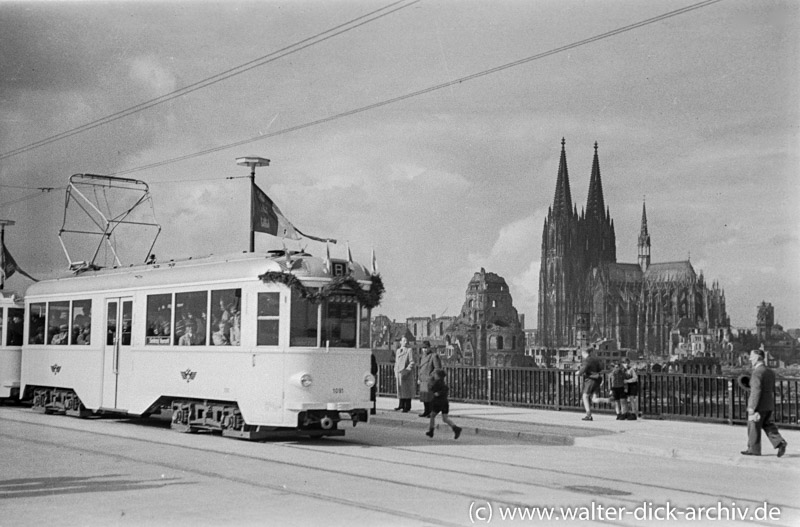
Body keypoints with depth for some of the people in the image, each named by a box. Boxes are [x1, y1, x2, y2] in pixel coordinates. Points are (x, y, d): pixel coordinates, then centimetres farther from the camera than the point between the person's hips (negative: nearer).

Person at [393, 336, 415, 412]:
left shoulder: (409, 350, -4)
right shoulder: (398, 351, 14)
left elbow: (412, 363, -8)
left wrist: (406, 371, -16)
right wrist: (396, 372, 11)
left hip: (407, 374, -6)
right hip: (399, 373, 6)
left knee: (407, 389, -4)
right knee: (400, 389, 10)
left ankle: (407, 407, 0)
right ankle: (401, 405, 20)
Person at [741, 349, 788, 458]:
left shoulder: (757, 372, -17)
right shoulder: (770, 372, 12)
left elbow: (756, 391, -23)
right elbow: (772, 390, 18)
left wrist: (751, 408, -22)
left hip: (759, 406, -8)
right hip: (769, 405, 8)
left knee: (754, 427, 4)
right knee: (767, 425, 14)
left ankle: (754, 449, 11)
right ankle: (779, 442, -2)